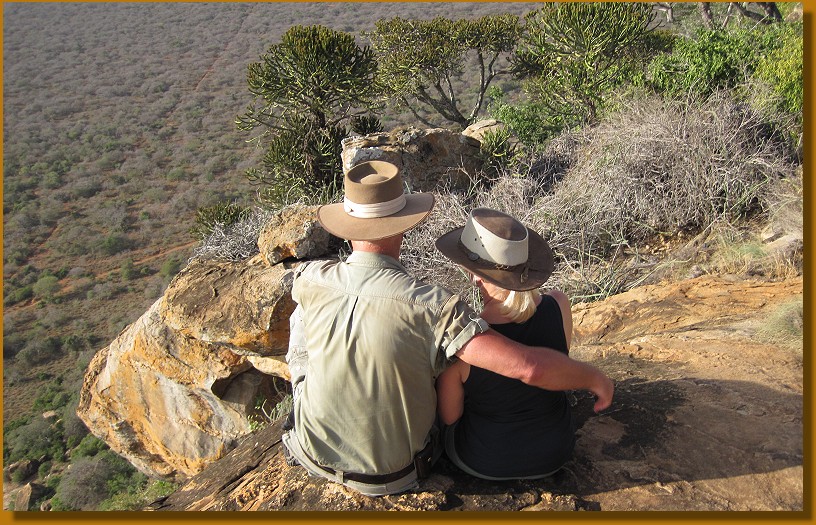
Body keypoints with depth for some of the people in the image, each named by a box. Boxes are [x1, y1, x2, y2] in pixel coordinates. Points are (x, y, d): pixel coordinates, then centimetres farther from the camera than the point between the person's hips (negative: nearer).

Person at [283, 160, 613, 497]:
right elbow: (528, 366, -33)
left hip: (315, 454, 2)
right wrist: (595, 377, -16)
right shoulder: (430, 306, -30)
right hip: (395, 473, -1)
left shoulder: (309, 281, -19)